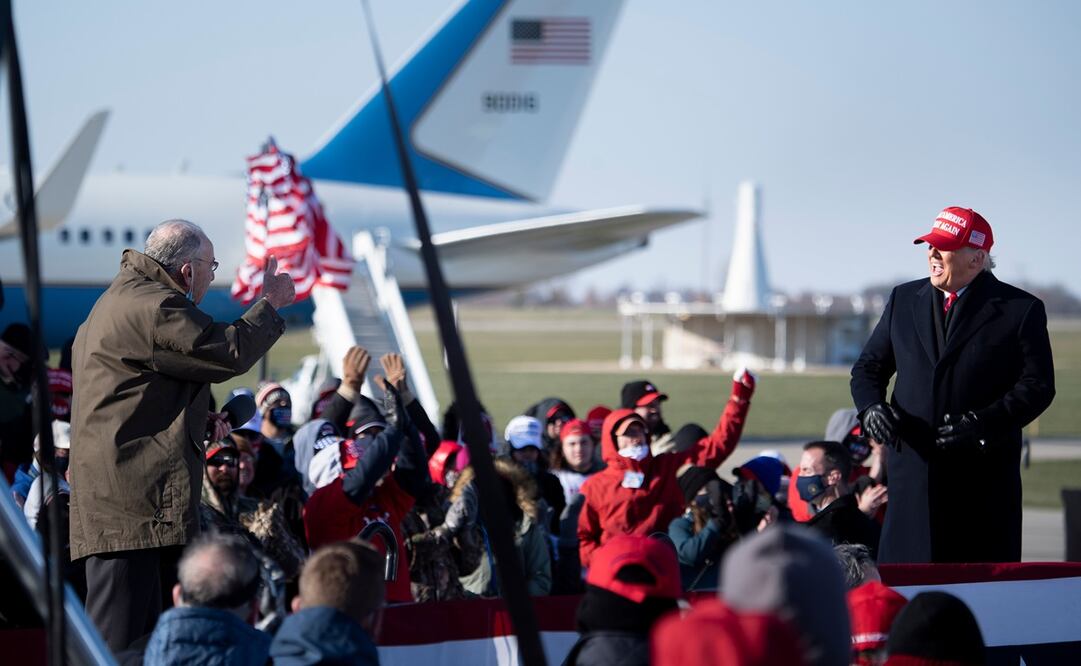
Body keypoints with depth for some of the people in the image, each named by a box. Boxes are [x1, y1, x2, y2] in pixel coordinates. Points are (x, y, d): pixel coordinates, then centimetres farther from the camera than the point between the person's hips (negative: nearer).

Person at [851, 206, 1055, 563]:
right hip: (914, 473, 3)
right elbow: (869, 367, 17)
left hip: (984, 479, -3)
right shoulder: (904, 299, 14)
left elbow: (1038, 385, -5)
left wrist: (981, 423, -18)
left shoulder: (1021, 310, 1)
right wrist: (871, 407, -5)